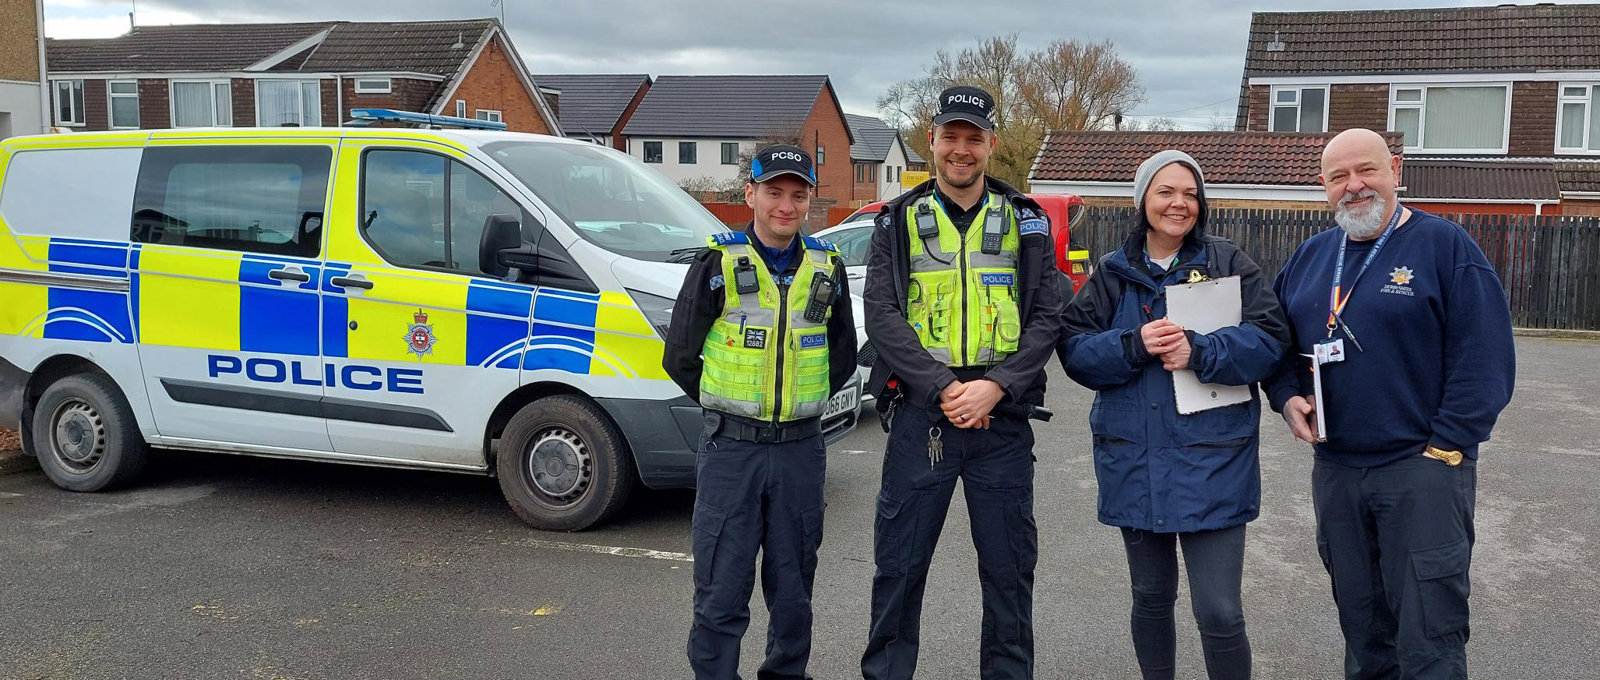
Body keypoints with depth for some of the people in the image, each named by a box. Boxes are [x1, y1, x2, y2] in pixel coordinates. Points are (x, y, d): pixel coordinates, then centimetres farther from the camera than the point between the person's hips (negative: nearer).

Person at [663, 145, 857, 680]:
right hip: (731, 449, -3)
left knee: (793, 586, 13)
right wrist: (732, 407, 5)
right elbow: (679, 358, 1)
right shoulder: (717, 264, -3)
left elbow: (844, 356, 17)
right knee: (722, 591, 0)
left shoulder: (826, 268, 6)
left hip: (802, 449, 3)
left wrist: (801, 401, 10)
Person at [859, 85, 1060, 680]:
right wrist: (942, 389, -15)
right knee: (899, 564, 6)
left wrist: (995, 386, -13)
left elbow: (1046, 318, 1)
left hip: (1003, 417, 1)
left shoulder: (1024, 222, 7)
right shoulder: (898, 221, 5)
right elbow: (882, 317, -4)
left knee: (1009, 568, 9)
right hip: (919, 415, 0)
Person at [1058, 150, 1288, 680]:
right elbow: (1074, 349, 0)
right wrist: (1133, 346, -17)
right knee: (1151, 598, 16)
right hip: (1135, 459, 3)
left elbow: (1270, 338, -8)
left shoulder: (1228, 262, 1)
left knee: (1220, 613, -5)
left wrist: (1199, 351, -21)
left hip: (1212, 460, -2)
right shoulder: (1112, 273, 7)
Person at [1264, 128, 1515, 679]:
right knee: (1361, 624, 16)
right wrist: (1287, 397, 0)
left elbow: (1485, 358, -10)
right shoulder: (1311, 256, 10)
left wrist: (1444, 448, -14)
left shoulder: (1444, 246, -6)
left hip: (1423, 470, -5)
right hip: (1334, 469, 5)